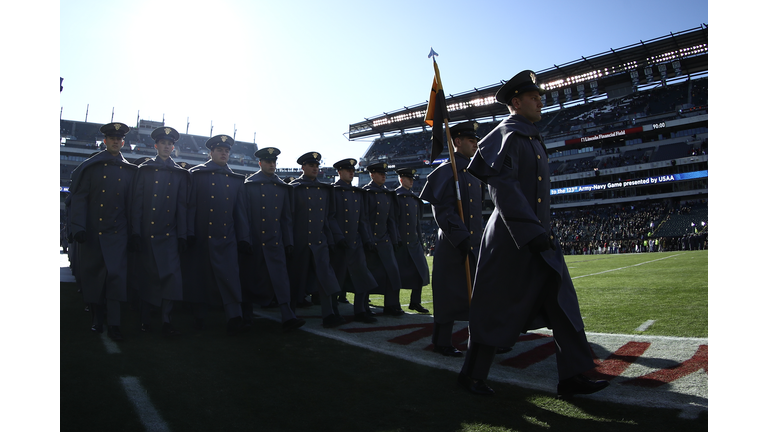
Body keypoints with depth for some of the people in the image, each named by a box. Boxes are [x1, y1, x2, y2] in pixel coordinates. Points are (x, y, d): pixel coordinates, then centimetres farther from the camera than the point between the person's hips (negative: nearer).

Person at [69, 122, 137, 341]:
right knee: (92, 275, 7)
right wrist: (79, 227, -10)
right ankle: (98, 319, 23)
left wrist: (133, 230, 5)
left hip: (118, 232, 0)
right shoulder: (90, 166, 4)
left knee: (116, 274, -6)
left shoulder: (130, 170, 9)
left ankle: (113, 324, -2)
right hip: (92, 231, 0)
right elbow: (79, 197, -1)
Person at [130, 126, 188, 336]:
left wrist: (182, 235, 2)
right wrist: (135, 231, -6)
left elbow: (182, 206, 8)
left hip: (170, 233, 1)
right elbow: (137, 201, 2)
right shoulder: (145, 169, 7)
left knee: (172, 274, -9)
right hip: (148, 232, 0)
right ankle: (144, 319, 19)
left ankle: (166, 321, -5)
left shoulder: (180, 173, 11)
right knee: (147, 275, 7)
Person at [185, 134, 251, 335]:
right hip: (203, 234, -1)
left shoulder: (236, 179, 12)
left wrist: (243, 238, 5)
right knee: (201, 275, 8)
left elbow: (240, 211, 11)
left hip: (227, 237, 1)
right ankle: (200, 317, 23)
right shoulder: (198, 174, 5)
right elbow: (191, 204, -1)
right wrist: (189, 233, -9)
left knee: (230, 275, -7)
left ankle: (234, 317, -10)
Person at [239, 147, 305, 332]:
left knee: (281, 278, -5)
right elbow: (244, 213, -3)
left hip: (275, 242, 3)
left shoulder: (282, 187, 11)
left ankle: (287, 317, -8)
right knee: (249, 279, 6)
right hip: (253, 241, -2)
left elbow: (287, 216, 13)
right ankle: (246, 317, 20)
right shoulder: (249, 184, 1)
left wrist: (288, 241, 9)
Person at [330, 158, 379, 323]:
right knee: (337, 277, 3)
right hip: (338, 242, -5)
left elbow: (363, 218, 16)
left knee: (361, 276, 1)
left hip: (356, 241, 5)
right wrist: (338, 237, -16)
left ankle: (361, 311, 10)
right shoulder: (332, 191, -1)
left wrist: (367, 239, 9)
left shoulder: (358, 192, 16)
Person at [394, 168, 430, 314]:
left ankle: (415, 302, 14)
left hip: (414, 241, 7)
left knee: (420, 271, 3)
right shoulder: (395, 196, -6)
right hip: (400, 241, -7)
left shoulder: (415, 198, 17)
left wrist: (420, 240, 17)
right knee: (398, 273, 0)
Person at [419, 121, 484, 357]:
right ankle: (442, 342, 14)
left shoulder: (473, 172, 16)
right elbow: (443, 209, -19)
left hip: (474, 243, 8)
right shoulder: (447, 171, -10)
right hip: (452, 245, -8)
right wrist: (461, 238, -23)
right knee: (450, 295, 0)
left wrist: (477, 238, 18)